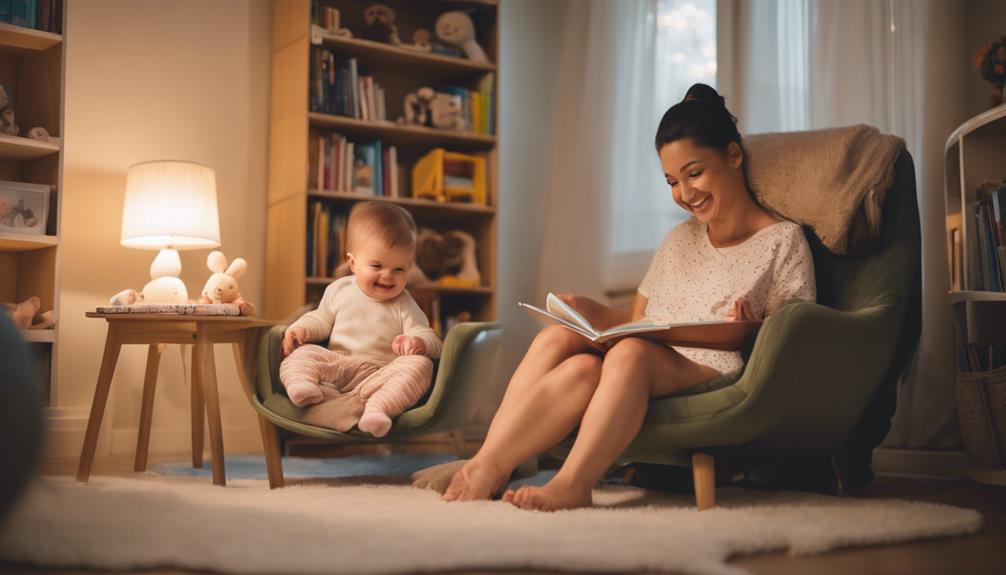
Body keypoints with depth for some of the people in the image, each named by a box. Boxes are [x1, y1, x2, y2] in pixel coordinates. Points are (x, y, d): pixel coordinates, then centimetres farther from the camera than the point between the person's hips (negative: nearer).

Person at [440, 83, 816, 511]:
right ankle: (488, 466, -36)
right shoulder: (679, 241, 28)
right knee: (556, 337, -26)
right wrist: (593, 312, 5)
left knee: (631, 353, -37)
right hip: (644, 372, 6)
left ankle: (571, 483, -44)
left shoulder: (783, 240, 9)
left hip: (714, 376, -5)